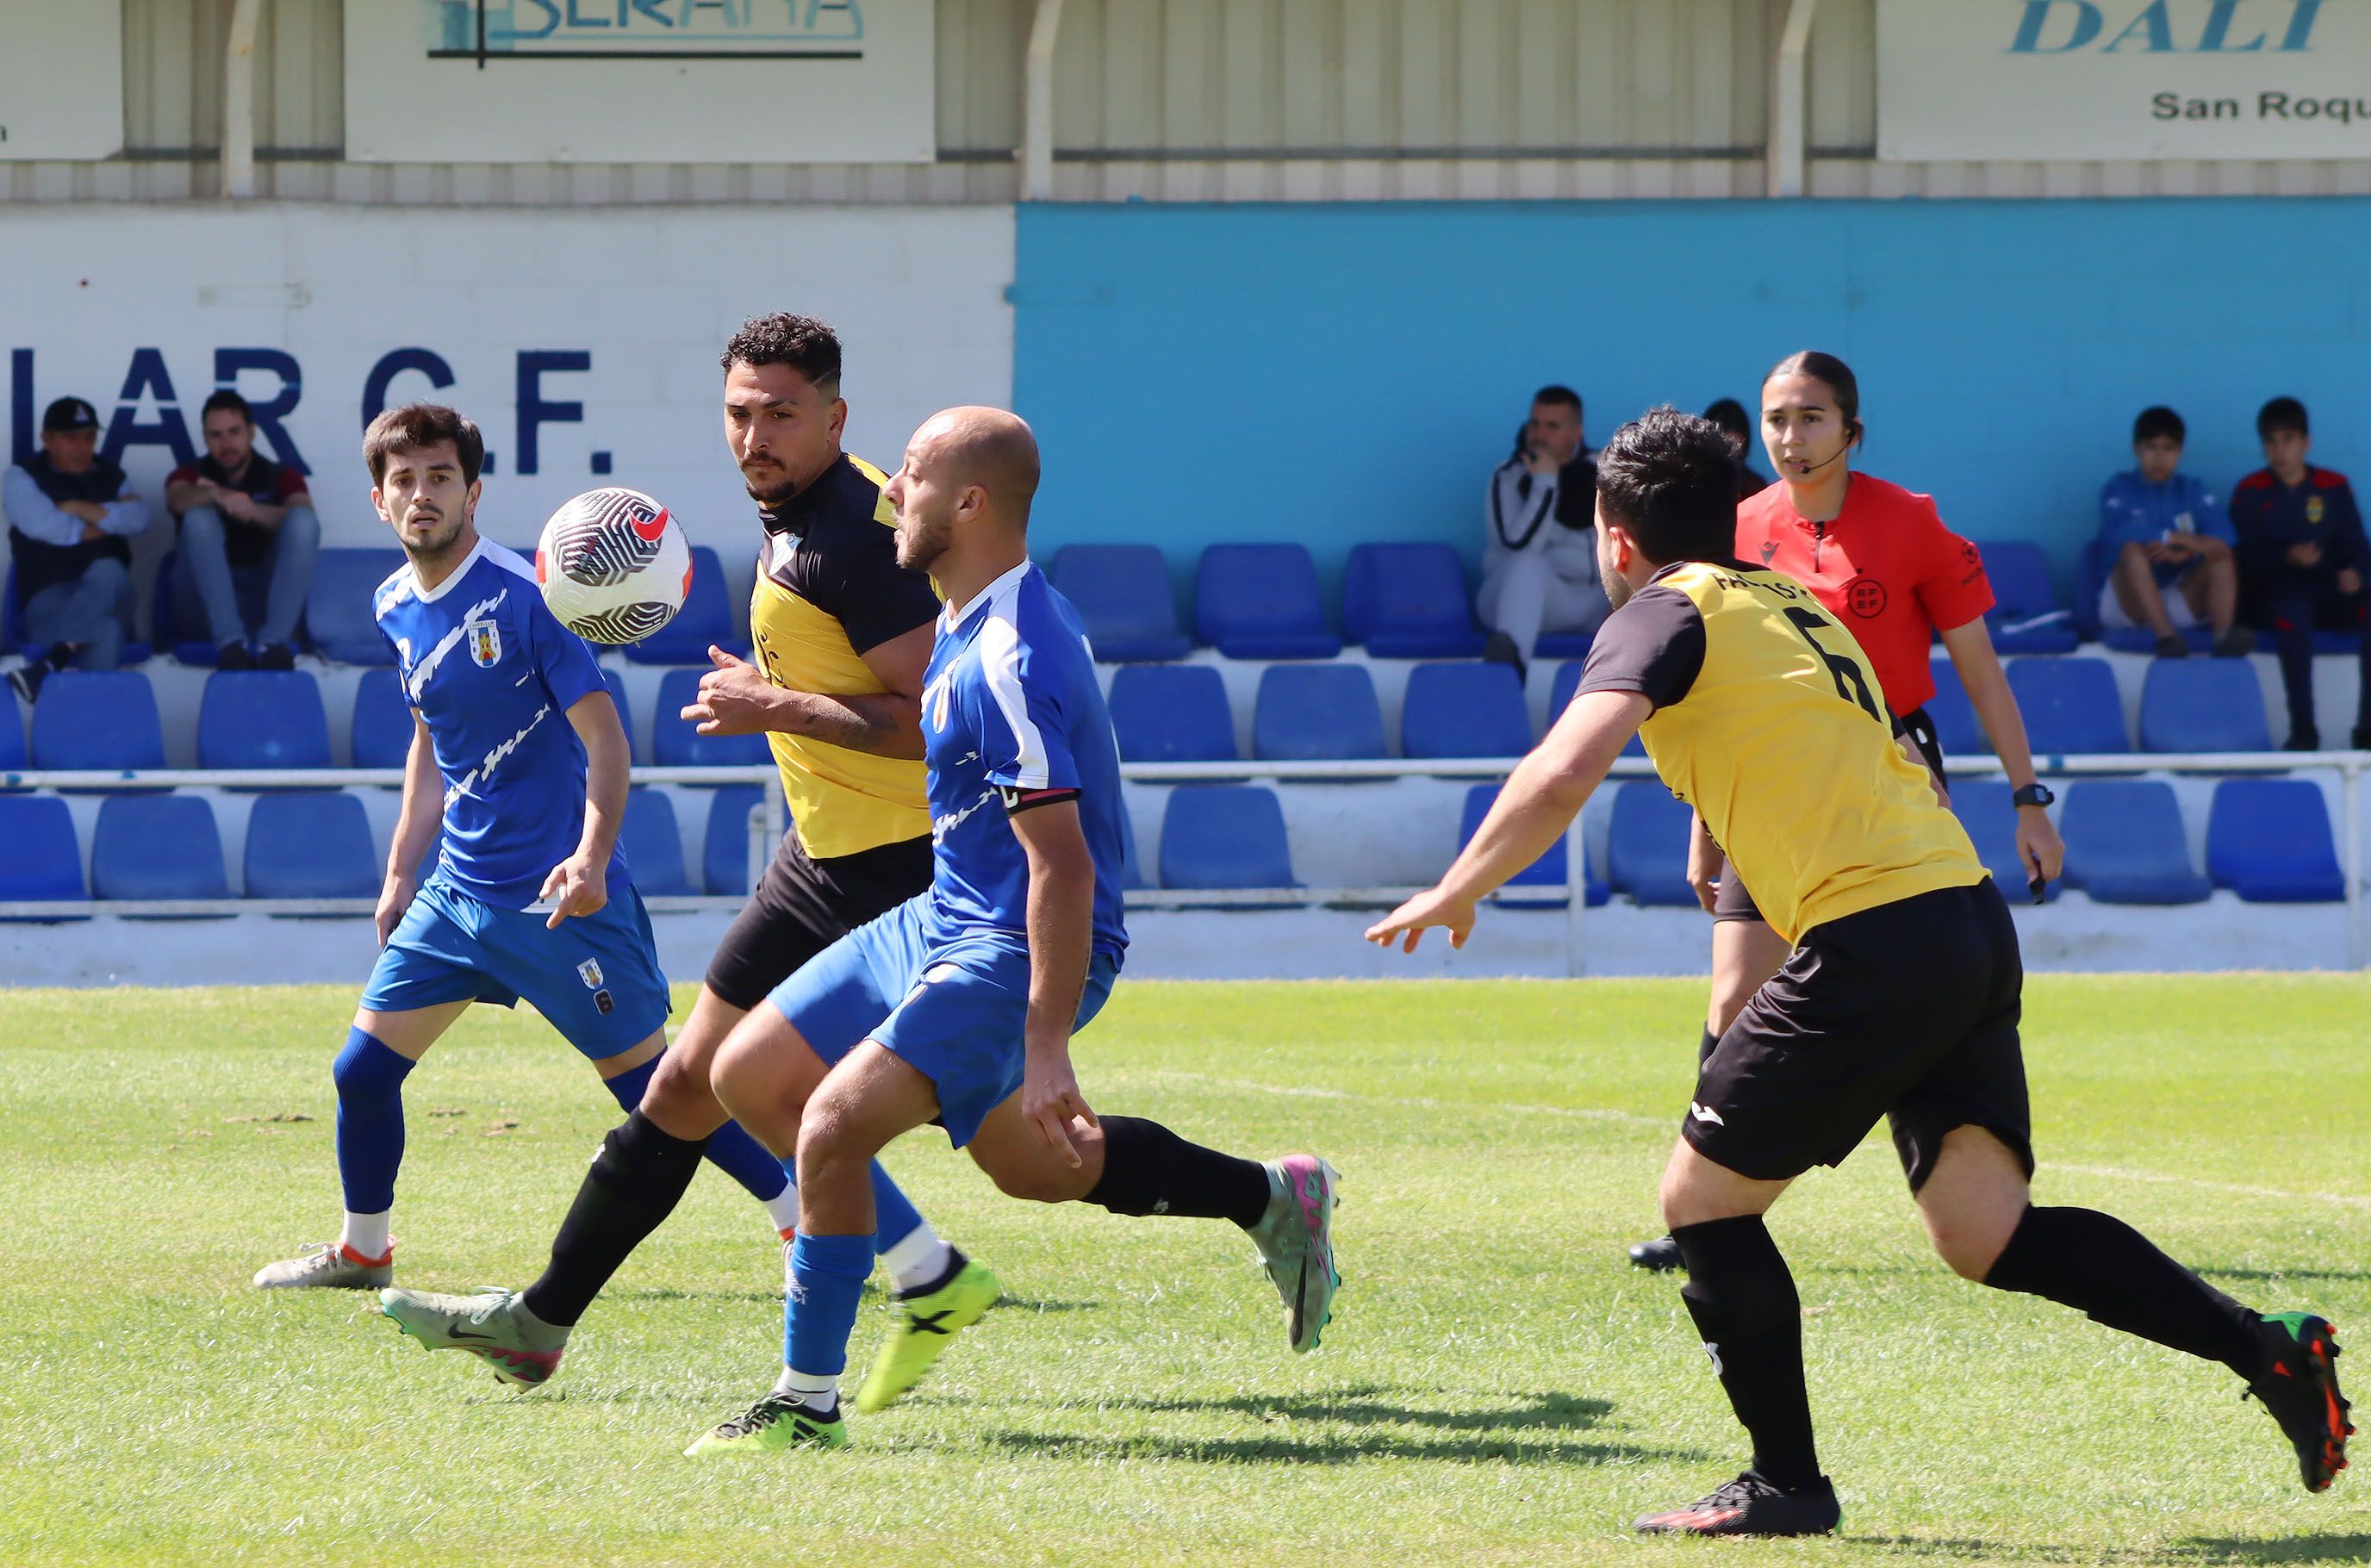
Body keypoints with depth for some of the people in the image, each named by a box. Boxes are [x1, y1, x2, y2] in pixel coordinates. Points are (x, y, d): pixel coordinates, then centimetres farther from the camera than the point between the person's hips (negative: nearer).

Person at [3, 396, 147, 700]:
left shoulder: (111, 477, 22)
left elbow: (138, 518, 0)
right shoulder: (20, 479, 10)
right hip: (48, 598, -3)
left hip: (109, 595, 3)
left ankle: (50, 662, -51)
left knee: (107, 572, -38)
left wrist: (80, 509, -6)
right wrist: (107, 522, 3)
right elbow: (46, 526, -9)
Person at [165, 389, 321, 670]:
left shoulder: (281, 478, 11)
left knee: (303, 520, -22)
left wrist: (252, 510, -33)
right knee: (199, 517, -26)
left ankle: (273, 643, -37)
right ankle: (230, 643, -41)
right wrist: (217, 496, -41)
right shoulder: (190, 476, 10)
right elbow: (178, 499, -16)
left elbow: (303, 520, -12)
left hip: (265, 591, 0)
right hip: (204, 599, 0)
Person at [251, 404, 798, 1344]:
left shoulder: (520, 597, -15)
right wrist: (401, 873, 21)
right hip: (456, 893, 7)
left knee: (653, 1089, -6)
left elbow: (603, 736, -17)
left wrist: (593, 854, -32)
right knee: (362, 1071, 8)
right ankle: (363, 1252, 28)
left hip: (556, 899, -7)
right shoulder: (395, 608, 8)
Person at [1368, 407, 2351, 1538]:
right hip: (1970, 925, 8)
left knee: (1703, 1198, 7)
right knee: (1985, 1232, 2)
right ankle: (2263, 1347, -11)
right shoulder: (1795, 604, 25)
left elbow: (1565, 770, -13)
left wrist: (1454, 894, -3)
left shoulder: (1666, 614, 0)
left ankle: (1786, 1484, 10)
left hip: (1874, 937, -8)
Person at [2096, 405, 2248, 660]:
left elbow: (2223, 536, -8)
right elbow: (2120, 535, -18)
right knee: (2134, 550, -31)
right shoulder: (2119, 489, 3)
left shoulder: (2192, 491, 10)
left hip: (2182, 604, 3)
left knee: (2222, 555, -18)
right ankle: (2166, 638, -50)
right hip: (2127, 602, -3)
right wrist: (2173, 538, -18)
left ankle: (2223, 638, -43)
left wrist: (2182, 552, -25)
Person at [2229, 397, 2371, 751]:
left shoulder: (2334, 487, 12)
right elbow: (2248, 558, -3)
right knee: (2293, 609, -40)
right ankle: (2303, 728, -37)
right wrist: (2288, 558, -23)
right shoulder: (2249, 492, 5)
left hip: (2328, 590, 2)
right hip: (2275, 590, -2)